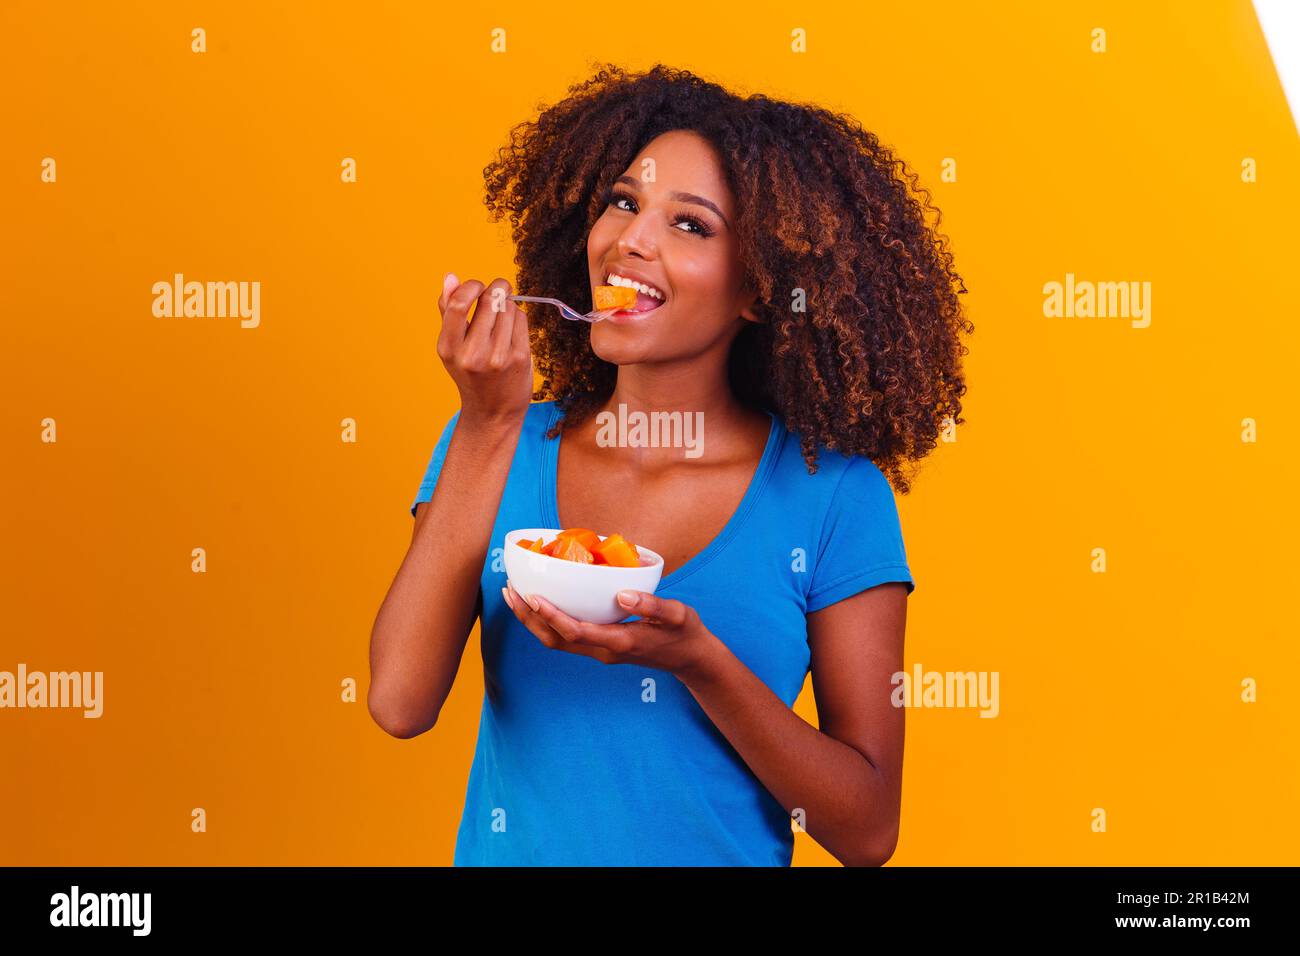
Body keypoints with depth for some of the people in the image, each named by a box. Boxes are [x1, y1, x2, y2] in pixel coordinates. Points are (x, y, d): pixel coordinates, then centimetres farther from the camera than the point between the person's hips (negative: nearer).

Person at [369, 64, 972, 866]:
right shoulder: (493, 444, -5)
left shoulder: (835, 494, -12)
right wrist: (488, 425, -18)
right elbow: (400, 704, -16)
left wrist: (697, 662, -26)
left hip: (730, 851, -1)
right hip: (508, 850, 2)